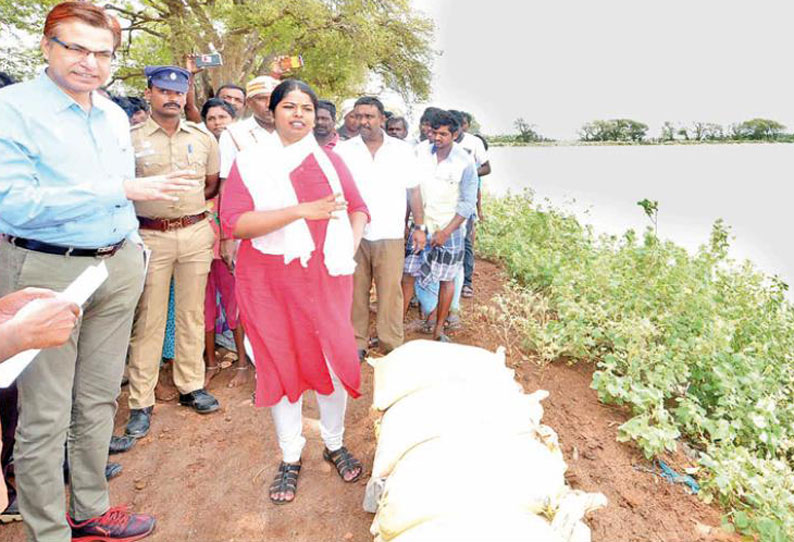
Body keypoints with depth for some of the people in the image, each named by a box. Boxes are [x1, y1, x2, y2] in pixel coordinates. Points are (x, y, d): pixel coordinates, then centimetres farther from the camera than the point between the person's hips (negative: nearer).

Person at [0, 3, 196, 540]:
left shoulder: (116, 116, 12)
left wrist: (134, 247, 15)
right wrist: (120, 190, -22)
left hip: (119, 268, 6)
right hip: (45, 272, -6)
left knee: (100, 400, 15)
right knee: (45, 415, 3)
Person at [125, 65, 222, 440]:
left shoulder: (203, 138, 9)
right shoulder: (131, 139, 0)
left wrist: (190, 206, 9)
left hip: (196, 233, 3)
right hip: (150, 236, -2)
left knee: (192, 314, 9)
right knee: (148, 320, 0)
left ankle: (191, 386, 22)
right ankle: (141, 402, 11)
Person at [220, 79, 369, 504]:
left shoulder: (328, 160, 7)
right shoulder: (249, 162, -1)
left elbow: (357, 208, 13)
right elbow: (233, 222, -14)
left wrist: (350, 246, -7)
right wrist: (303, 210, -20)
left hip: (325, 275, 2)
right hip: (268, 279, -1)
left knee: (333, 357, 6)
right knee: (280, 363, 8)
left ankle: (335, 444, 31)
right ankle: (290, 458, 27)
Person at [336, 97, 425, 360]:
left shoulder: (403, 150, 5)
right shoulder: (343, 150, 3)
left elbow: (414, 190, 8)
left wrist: (419, 227, 5)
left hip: (390, 234, 0)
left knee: (390, 291, 0)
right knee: (356, 289, 8)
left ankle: (392, 344, 14)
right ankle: (358, 341, 21)